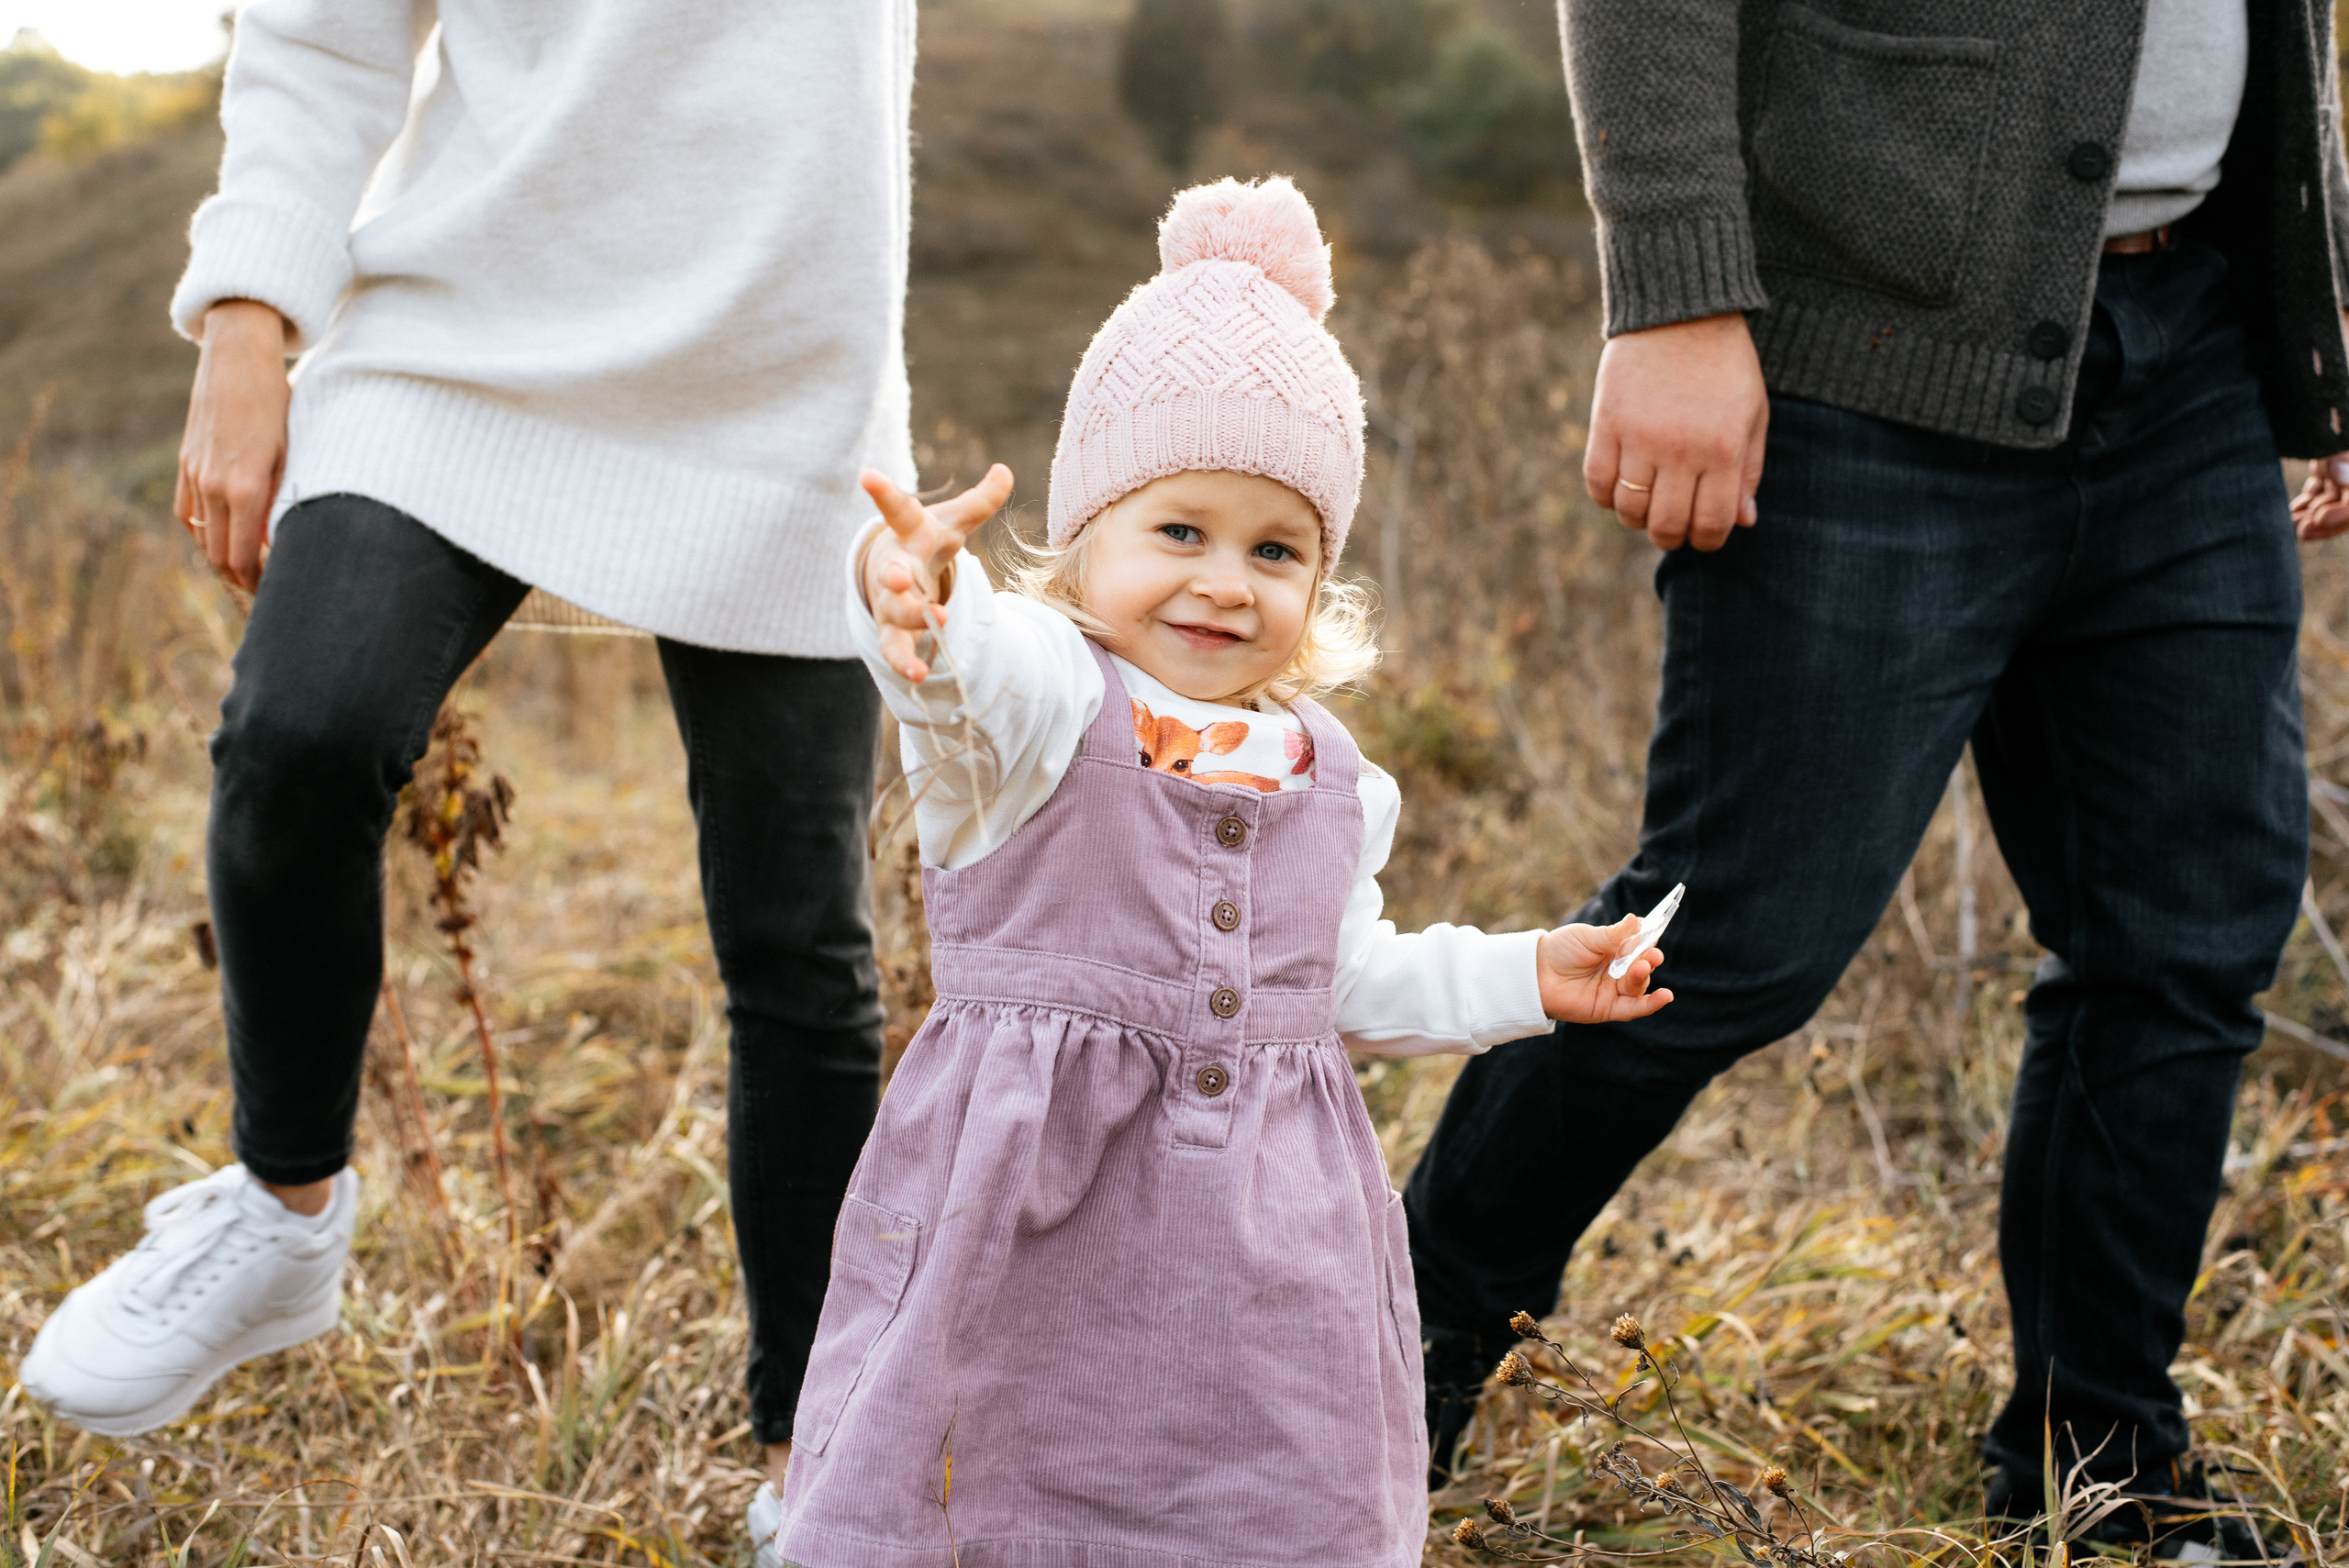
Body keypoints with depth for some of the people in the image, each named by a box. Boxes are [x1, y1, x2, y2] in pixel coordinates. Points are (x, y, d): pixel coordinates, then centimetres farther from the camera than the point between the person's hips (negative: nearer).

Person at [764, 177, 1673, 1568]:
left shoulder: (1327, 776, 10)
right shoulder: (1041, 699, -8)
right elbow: (972, 663, -33)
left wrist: (1523, 977, 15)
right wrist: (924, 598, -55)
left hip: (1265, 1215, 5)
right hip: (1025, 1184, -4)